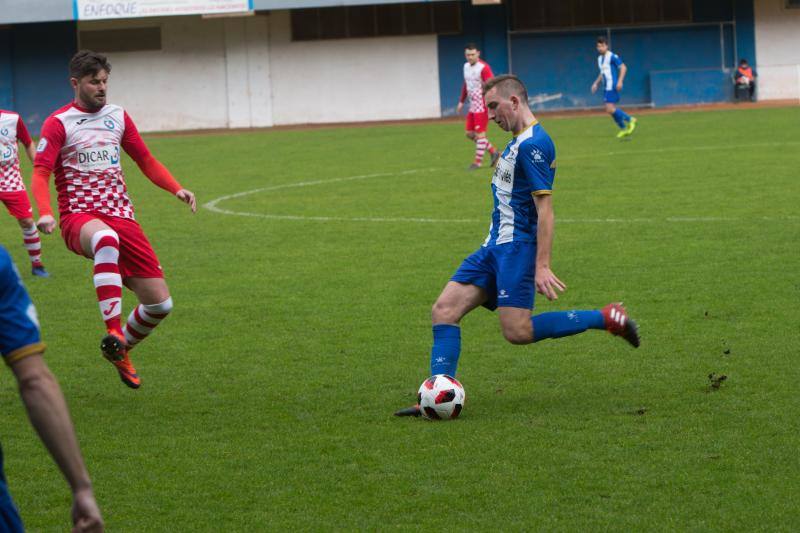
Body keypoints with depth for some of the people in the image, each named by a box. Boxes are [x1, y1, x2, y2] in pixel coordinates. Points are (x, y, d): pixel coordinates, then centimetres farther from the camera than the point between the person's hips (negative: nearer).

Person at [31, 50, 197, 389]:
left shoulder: (117, 117, 16)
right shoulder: (58, 123, 0)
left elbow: (146, 161, 24)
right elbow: (40, 174, -8)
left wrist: (177, 189, 7)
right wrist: (45, 213, -27)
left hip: (121, 217, 6)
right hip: (79, 217, -6)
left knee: (160, 303, -4)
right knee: (106, 239, -45)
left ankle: (120, 351, 25)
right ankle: (113, 331, -49)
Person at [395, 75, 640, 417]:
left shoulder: (533, 144, -15)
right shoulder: (518, 142, 17)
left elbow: (545, 208, -20)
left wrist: (542, 266, -24)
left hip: (516, 247, -10)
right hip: (496, 247, 10)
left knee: (517, 332, -15)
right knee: (444, 310, -1)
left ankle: (608, 319, -3)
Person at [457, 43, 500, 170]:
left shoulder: (483, 68, -16)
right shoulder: (466, 66, 10)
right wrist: (461, 101, 23)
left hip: (482, 106, -9)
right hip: (473, 106, 9)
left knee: (480, 134, -4)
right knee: (470, 134, 9)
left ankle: (478, 161, 4)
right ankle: (493, 152, 20)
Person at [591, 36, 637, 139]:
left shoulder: (612, 57, -10)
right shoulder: (599, 58, 16)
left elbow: (623, 67, -13)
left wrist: (620, 81, -22)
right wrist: (596, 83, 20)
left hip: (613, 87, -9)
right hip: (606, 87, 9)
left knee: (610, 109, -16)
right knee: (611, 109, 7)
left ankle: (630, 120, 1)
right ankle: (623, 129, 18)